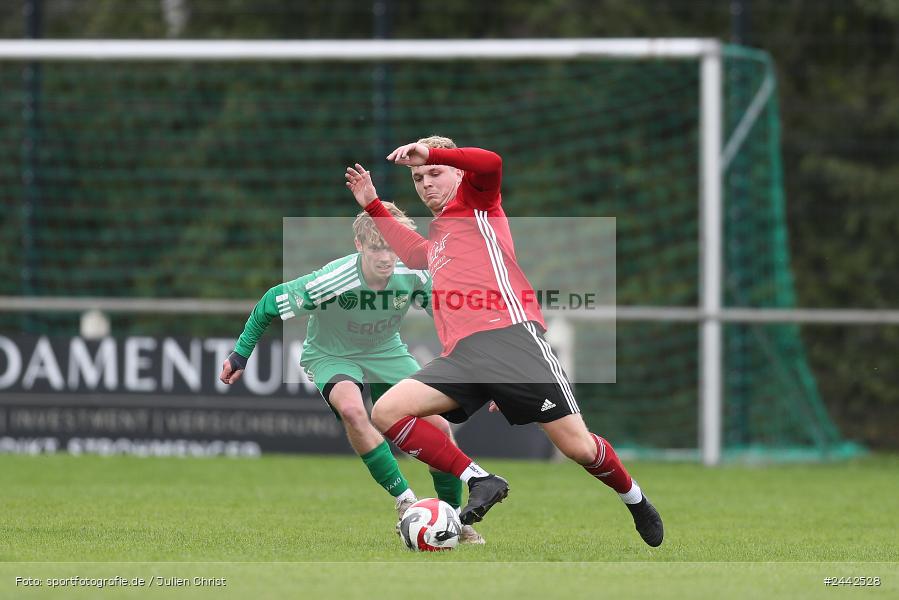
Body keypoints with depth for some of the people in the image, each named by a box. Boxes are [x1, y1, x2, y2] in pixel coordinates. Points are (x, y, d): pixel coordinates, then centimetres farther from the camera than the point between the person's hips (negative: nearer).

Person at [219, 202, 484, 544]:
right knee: (352, 409, -37)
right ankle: (405, 501, -27)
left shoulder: (413, 275, -23)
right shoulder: (331, 281, -34)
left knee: (439, 426, -8)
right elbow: (271, 303, -20)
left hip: (386, 352, 4)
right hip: (331, 355, -4)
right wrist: (240, 355, -13)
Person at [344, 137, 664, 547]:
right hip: (462, 354, 7)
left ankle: (636, 502, 17)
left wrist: (431, 152, -12)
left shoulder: (473, 200, 12)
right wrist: (373, 206, 50)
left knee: (578, 447, -12)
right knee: (386, 413, -13)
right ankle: (480, 482, -10)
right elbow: (411, 253, 55)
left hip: (510, 335, -7)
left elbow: (490, 163, -11)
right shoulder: (437, 236, 32)